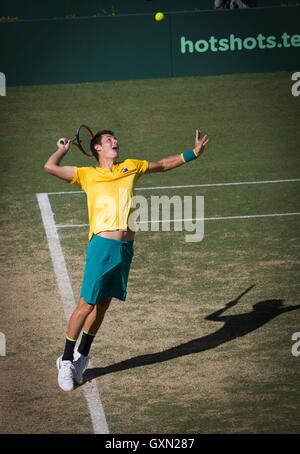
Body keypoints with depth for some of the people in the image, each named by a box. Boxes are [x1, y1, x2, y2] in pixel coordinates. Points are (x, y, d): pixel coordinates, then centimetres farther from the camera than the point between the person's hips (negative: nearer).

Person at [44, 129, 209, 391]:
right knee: (86, 305, -5)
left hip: (126, 248, 4)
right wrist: (63, 149, 17)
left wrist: (194, 153, 32)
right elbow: (50, 167, 0)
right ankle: (66, 360, 7)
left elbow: (163, 165, 32)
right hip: (102, 245, -4)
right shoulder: (88, 174, 7)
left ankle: (81, 356, 26)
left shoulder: (131, 167, 19)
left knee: (102, 305, 11)